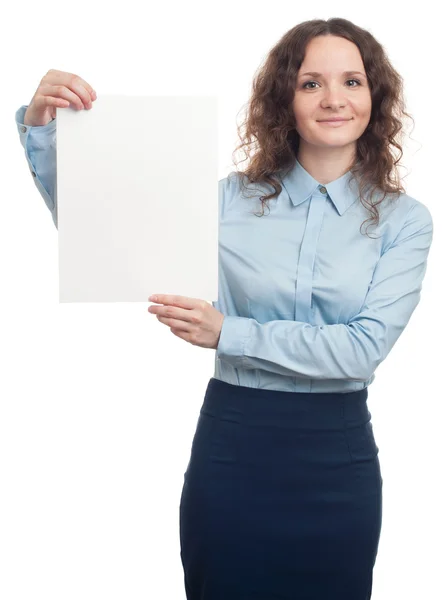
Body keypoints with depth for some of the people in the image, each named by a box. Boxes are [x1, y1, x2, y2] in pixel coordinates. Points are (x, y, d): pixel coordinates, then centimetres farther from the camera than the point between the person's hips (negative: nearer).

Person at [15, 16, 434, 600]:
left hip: (336, 459, 0)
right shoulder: (231, 199, 1)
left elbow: (365, 346, -13)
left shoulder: (404, 219, -1)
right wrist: (40, 125, -13)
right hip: (230, 447, 0)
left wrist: (229, 332, -17)